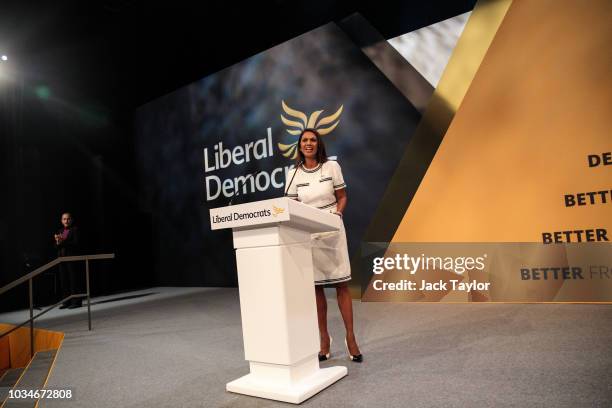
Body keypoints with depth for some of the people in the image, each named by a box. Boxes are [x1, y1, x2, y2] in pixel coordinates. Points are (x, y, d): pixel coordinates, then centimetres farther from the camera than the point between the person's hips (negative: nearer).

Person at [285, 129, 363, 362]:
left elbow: (342, 197, 5)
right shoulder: (294, 174, 3)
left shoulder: (332, 167, 1)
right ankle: (324, 339, 20)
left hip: (333, 231, -1)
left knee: (342, 284, 2)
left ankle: (350, 338, 13)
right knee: (316, 287, 7)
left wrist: (337, 214, -13)